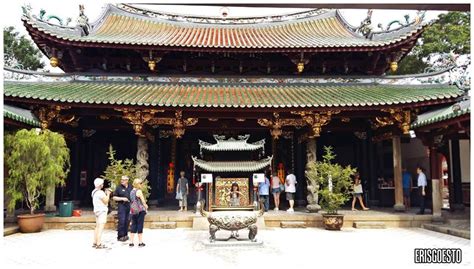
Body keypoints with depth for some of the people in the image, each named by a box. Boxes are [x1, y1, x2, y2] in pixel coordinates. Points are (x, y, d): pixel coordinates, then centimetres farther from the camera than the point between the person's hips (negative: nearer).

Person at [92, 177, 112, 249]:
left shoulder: (94, 192, 14)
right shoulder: (100, 192, -18)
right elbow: (106, 201, -16)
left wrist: (105, 193, 13)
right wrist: (108, 194, -4)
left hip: (97, 210, 10)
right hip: (102, 211, -10)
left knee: (97, 227, 15)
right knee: (101, 227, -10)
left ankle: (95, 243, 19)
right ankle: (98, 244, -13)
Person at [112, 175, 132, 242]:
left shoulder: (130, 187, 10)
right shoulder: (118, 188, -1)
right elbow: (114, 197, -2)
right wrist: (122, 198, -13)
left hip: (129, 206, 4)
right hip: (121, 206, -4)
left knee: (127, 221, 7)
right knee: (121, 221, -8)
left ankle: (125, 235, 18)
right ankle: (120, 236, -1)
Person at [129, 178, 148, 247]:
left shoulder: (131, 191, 10)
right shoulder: (139, 191, -12)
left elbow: (132, 201, 14)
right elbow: (143, 201, -9)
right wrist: (146, 207, 9)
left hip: (133, 211, 6)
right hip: (140, 210, -6)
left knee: (133, 225, 10)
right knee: (140, 225, 0)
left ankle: (131, 242, 11)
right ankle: (140, 242, 6)